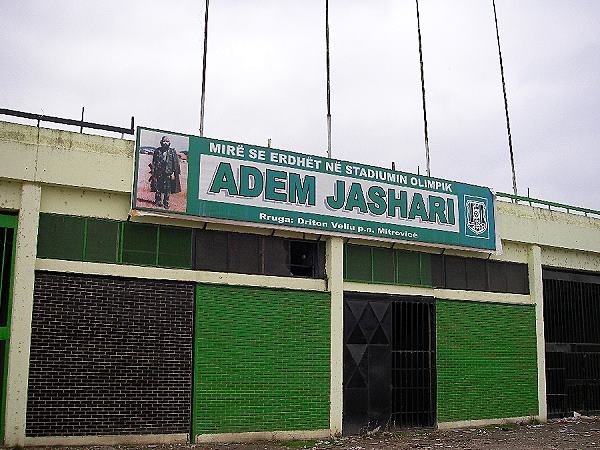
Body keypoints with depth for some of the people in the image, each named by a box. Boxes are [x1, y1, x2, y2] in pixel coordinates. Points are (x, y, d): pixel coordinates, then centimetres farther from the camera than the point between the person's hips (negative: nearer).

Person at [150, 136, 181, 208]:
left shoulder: (172, 152, 4)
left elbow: (175, 163, 3)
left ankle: (166, 204, 6)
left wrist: (173, 173, -3)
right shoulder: (157, 151, 8)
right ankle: (158, 202, 10)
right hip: (159, 173, 1)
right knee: (158, 189, 2)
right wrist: (153, 173, 4)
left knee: (167, 190, -1)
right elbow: (153, 162, 10)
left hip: (168, 174, -1)